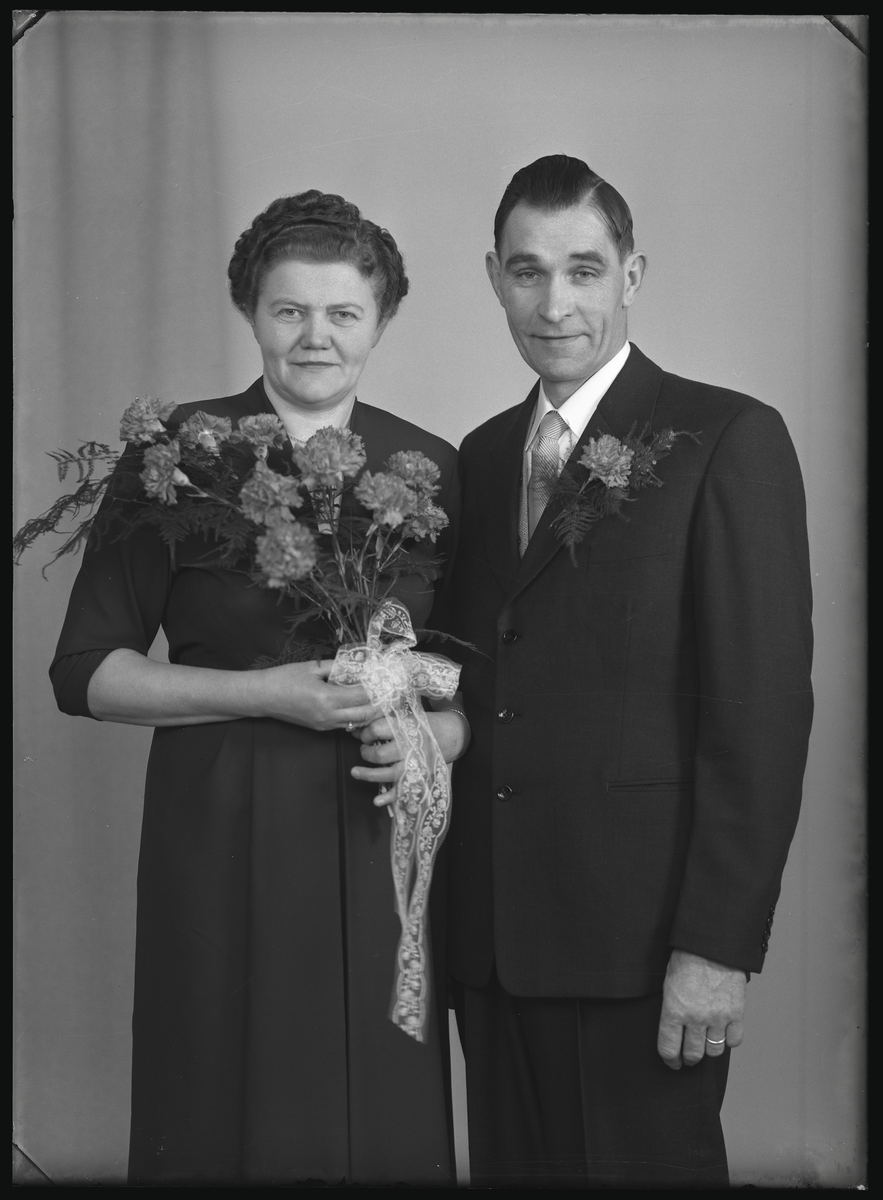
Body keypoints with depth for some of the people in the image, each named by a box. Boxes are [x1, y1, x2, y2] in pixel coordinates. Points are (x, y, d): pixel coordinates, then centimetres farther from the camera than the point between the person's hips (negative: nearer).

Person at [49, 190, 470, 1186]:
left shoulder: (431, 466, 6)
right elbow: (85, 671, -2)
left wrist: (441, 733, -8)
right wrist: (264, 694, -13)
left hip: (377, 838, 2)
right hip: (220, 838, -2)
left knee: (387, 1125, 6)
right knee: (222, 1122, 5)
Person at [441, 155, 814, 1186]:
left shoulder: (729, 441, -7)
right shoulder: (483, 454, 13)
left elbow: (763, 711, -12)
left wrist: (718, 946, -16)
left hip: (641, 935, -5)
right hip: (491, 934, 6)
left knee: (647, 1166, 5)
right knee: (509, 1166, 14)